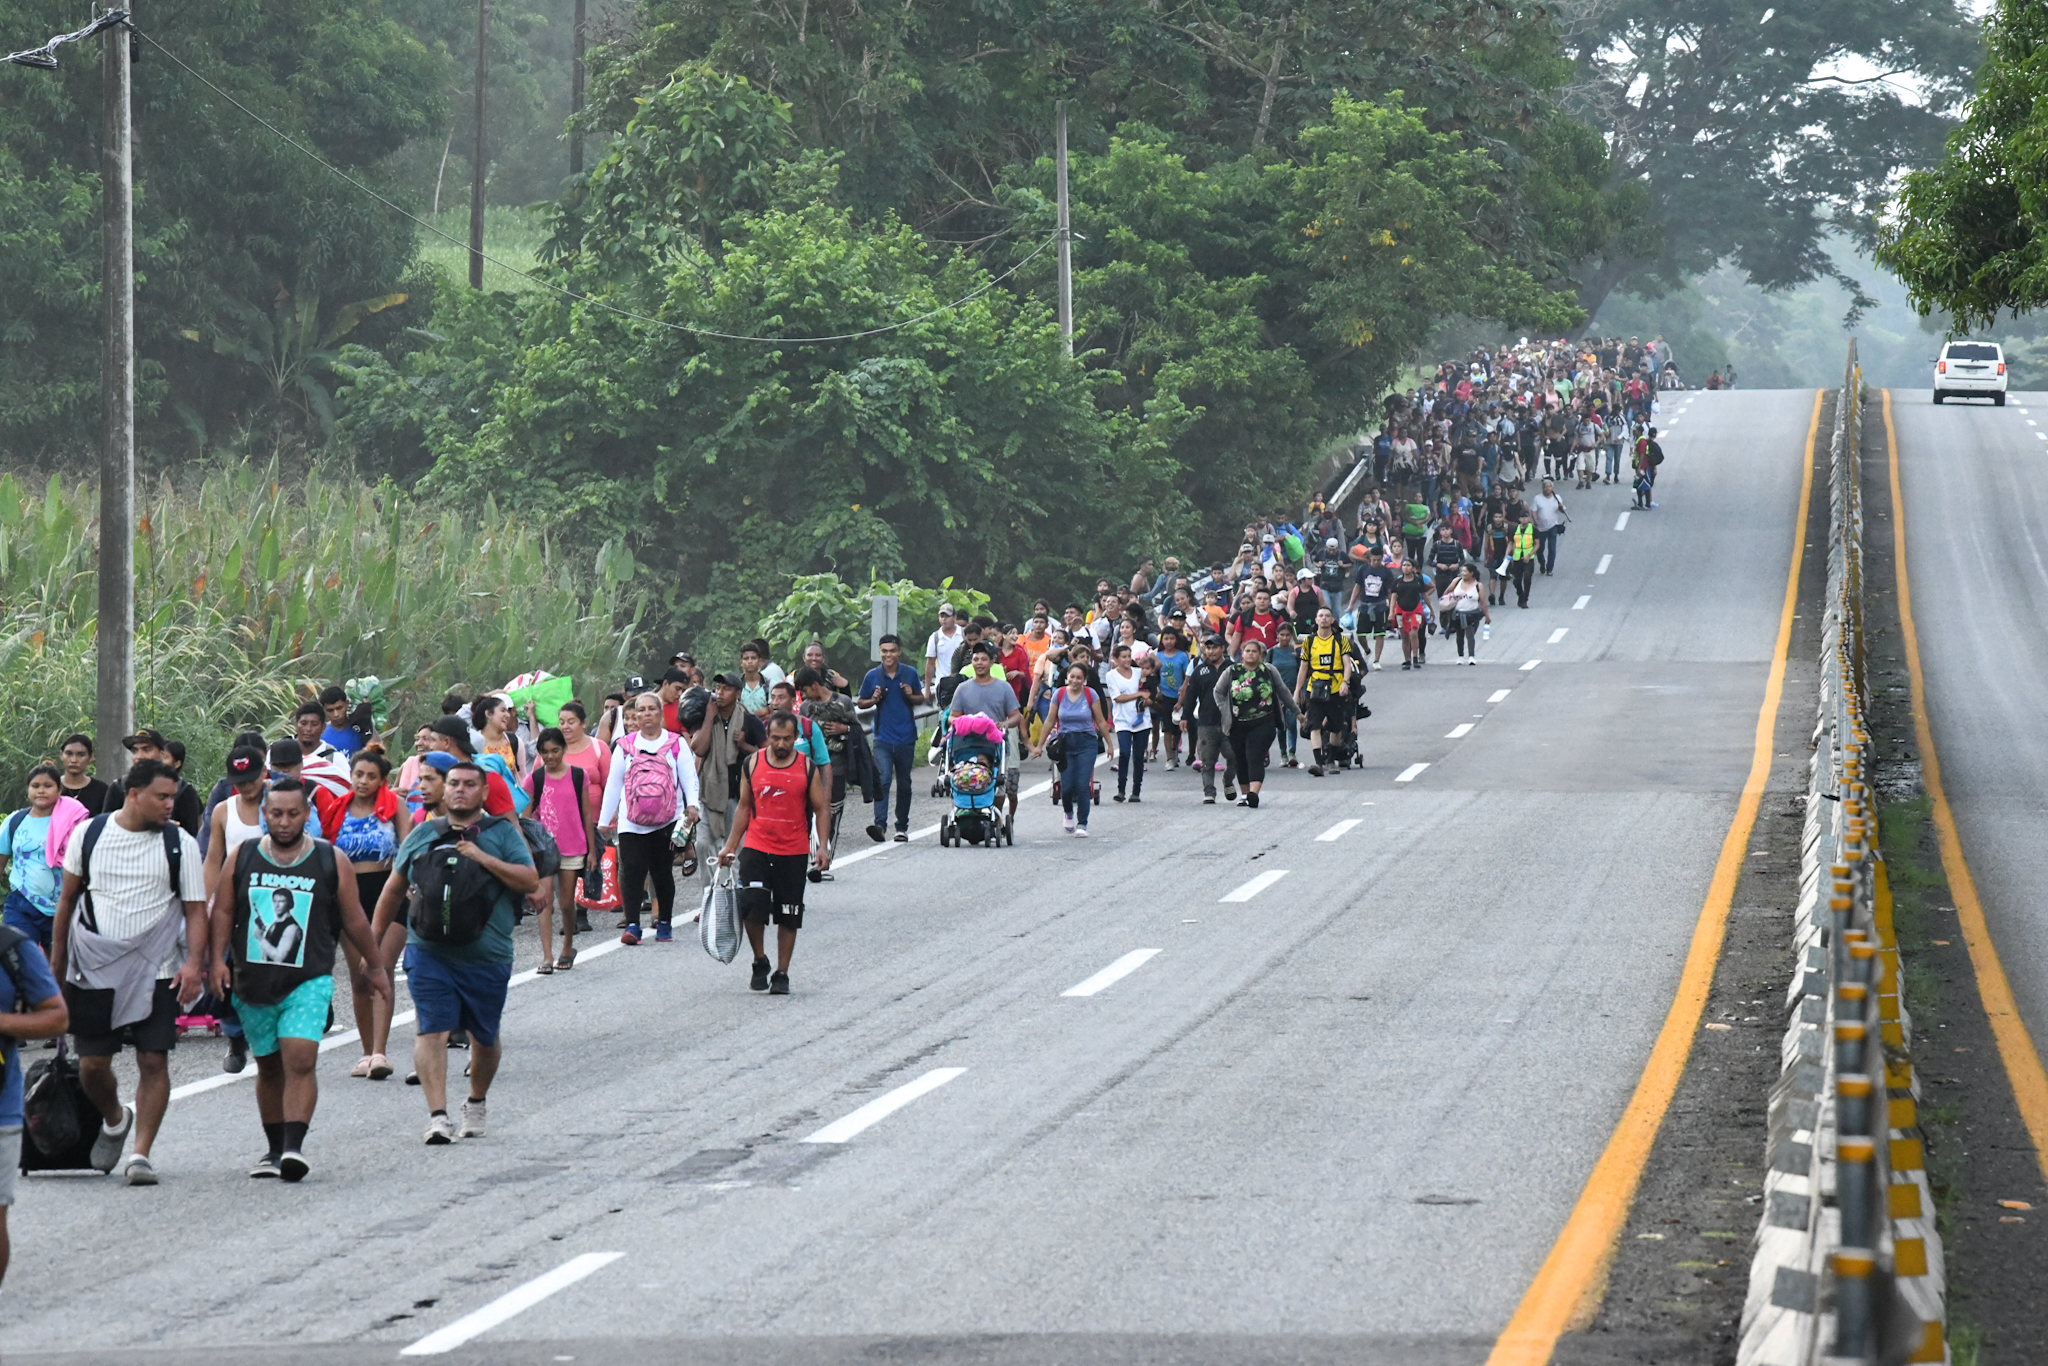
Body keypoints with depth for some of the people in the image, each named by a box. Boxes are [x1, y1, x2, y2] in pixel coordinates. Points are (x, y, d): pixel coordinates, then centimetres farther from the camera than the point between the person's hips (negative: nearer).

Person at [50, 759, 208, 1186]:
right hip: (92, 969, 1)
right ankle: (114, 1120, 33)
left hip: (155, 970, -1)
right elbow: (68, 898, 12)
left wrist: (194, 963, -15)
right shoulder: (88, 834, 3)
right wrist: (56, 959, 13)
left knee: (154, 1060, -8)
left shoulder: (180, 844, 0)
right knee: (92, 1063, 3)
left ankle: (141, 1153, -3)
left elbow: (196, 909, 0)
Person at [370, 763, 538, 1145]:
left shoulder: (502, 833, 5)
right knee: (430, 1031, -12)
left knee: (485, 1037, 11)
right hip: (428, 953, 1)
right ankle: (437, 1116, -16)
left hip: (486, 957, 0)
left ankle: (477, 1103, 35)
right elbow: (394, 889, 19)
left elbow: (531, 882, -5)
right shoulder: (423, 835, 12)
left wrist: (484, 859, -14)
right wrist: (373, 938, 18)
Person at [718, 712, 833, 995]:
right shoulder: (752, 764, 2)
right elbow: (744, 807, 11)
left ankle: (781, 974, 16)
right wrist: (731, 845, 9)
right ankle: (760, 962, 7)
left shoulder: (808, 768, -1)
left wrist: (823, 846, -8)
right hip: (756, 848, 0)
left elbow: (821, 809, 4)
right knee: (752, 907, -15)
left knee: (789, 916, 5)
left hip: (794, 852, 0)